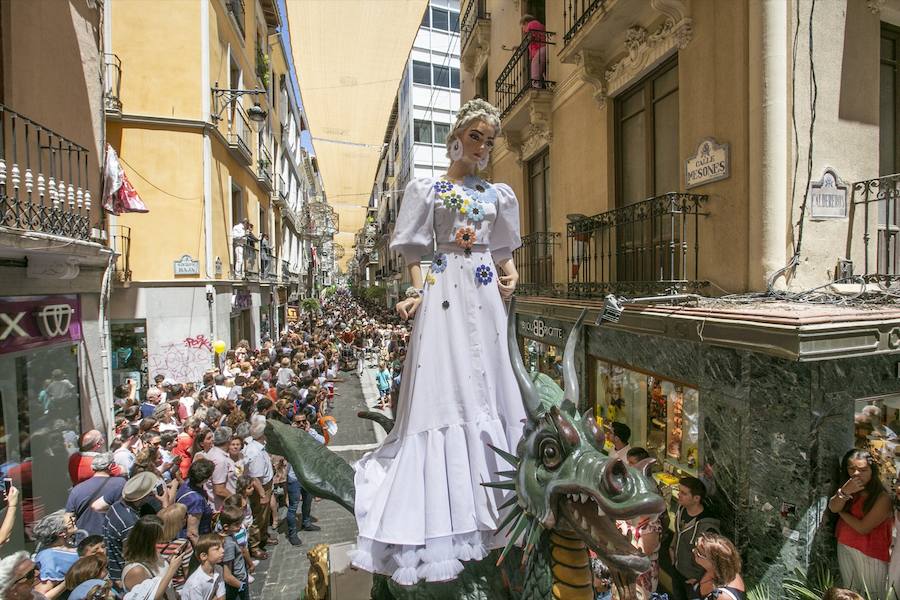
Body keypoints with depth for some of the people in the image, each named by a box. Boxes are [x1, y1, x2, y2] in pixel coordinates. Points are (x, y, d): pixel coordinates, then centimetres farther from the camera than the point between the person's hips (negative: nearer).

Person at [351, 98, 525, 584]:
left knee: (489, 385, 6)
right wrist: (417, 291, -11)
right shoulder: (427, 190, 9)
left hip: (487, 295, 5)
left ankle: (491, 498, 24)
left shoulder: (498, 194, 20)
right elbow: (414, 249, 3)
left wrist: (511, 274, 2)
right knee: (444, 389, -6)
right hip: (446, 292, -4)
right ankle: (439, 514, 8)